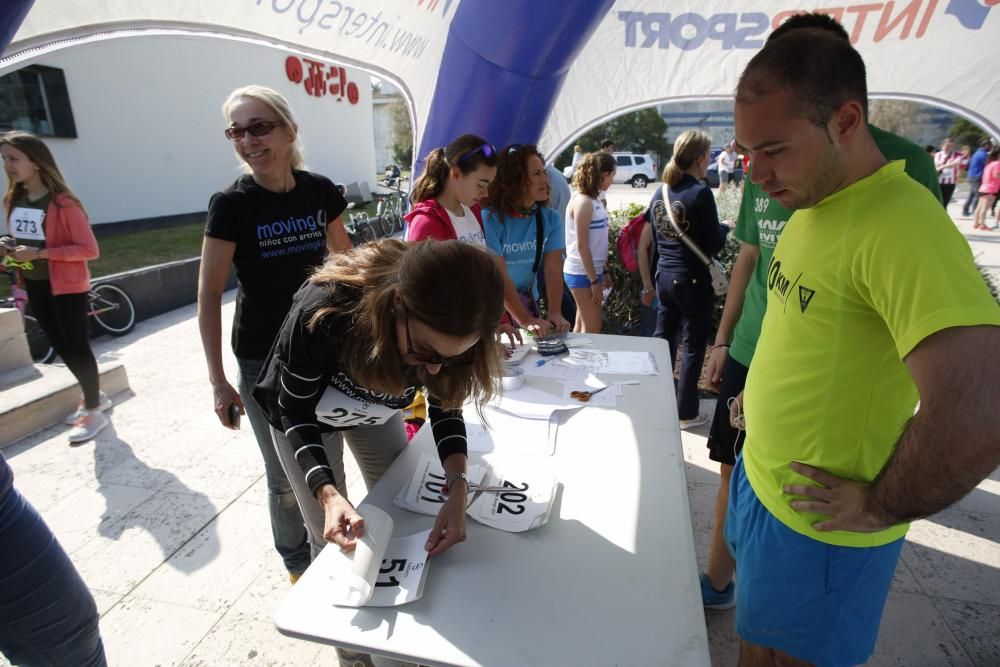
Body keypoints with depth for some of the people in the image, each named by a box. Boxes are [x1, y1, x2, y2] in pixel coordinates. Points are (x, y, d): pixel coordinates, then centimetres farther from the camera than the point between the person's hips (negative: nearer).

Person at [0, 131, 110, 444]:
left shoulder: (63, 203, -16)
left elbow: (89, 249, -18)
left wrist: (41, 253, -23)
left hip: (67, 286, -7)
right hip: (34, 286, 8)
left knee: (77, 348, -1)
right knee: (61, 347, 15)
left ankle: (94, 411, 12)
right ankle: (95, 396, 31)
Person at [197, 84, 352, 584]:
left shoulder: (320, 191, -3)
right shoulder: (231, 204, -12)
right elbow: (209, 295, -8)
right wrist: (218, 382, -10)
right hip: (263, 362, -3)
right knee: (286, 476, 11)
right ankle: (298, 565, 36)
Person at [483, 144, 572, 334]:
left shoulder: (550, 218, -3)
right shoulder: (490, 218, -20)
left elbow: (553, 270, -10)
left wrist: (554, 313, -25)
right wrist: (524, 320, -29)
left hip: (527, 301, 5)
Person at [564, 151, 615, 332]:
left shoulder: (593, 199, 10)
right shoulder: (583, 202, -17)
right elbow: (581, 246, -18)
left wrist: (604, 271, 15)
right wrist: (594, 280, -17)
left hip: (592, 270, 9)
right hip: (583, 274, -9)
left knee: (582, 325, 16)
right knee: (592, 330, -2)